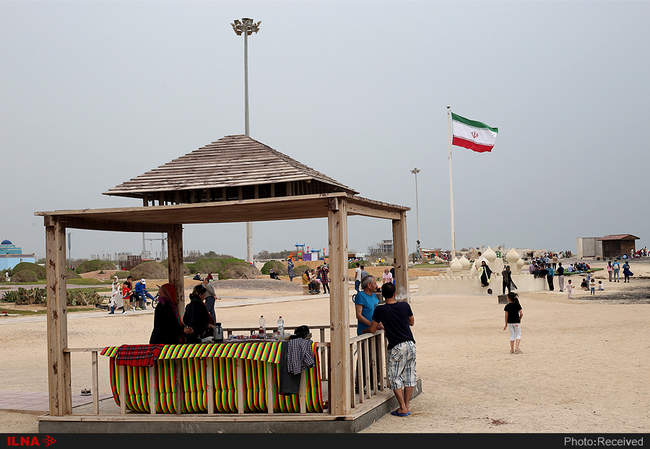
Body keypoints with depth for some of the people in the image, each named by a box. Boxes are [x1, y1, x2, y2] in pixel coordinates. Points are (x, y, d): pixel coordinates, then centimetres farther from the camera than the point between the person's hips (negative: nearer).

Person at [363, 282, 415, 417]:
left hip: (396, 347, -4)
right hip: (410, 344, 4)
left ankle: (403, 408, 3)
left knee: (395, 378, 6)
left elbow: (372, 330, -2)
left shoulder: (380, 310, -9)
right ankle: (407, 405, 18)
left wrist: (364, 330, 19)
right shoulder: (404, 305, 0)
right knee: (409, 375, 14)